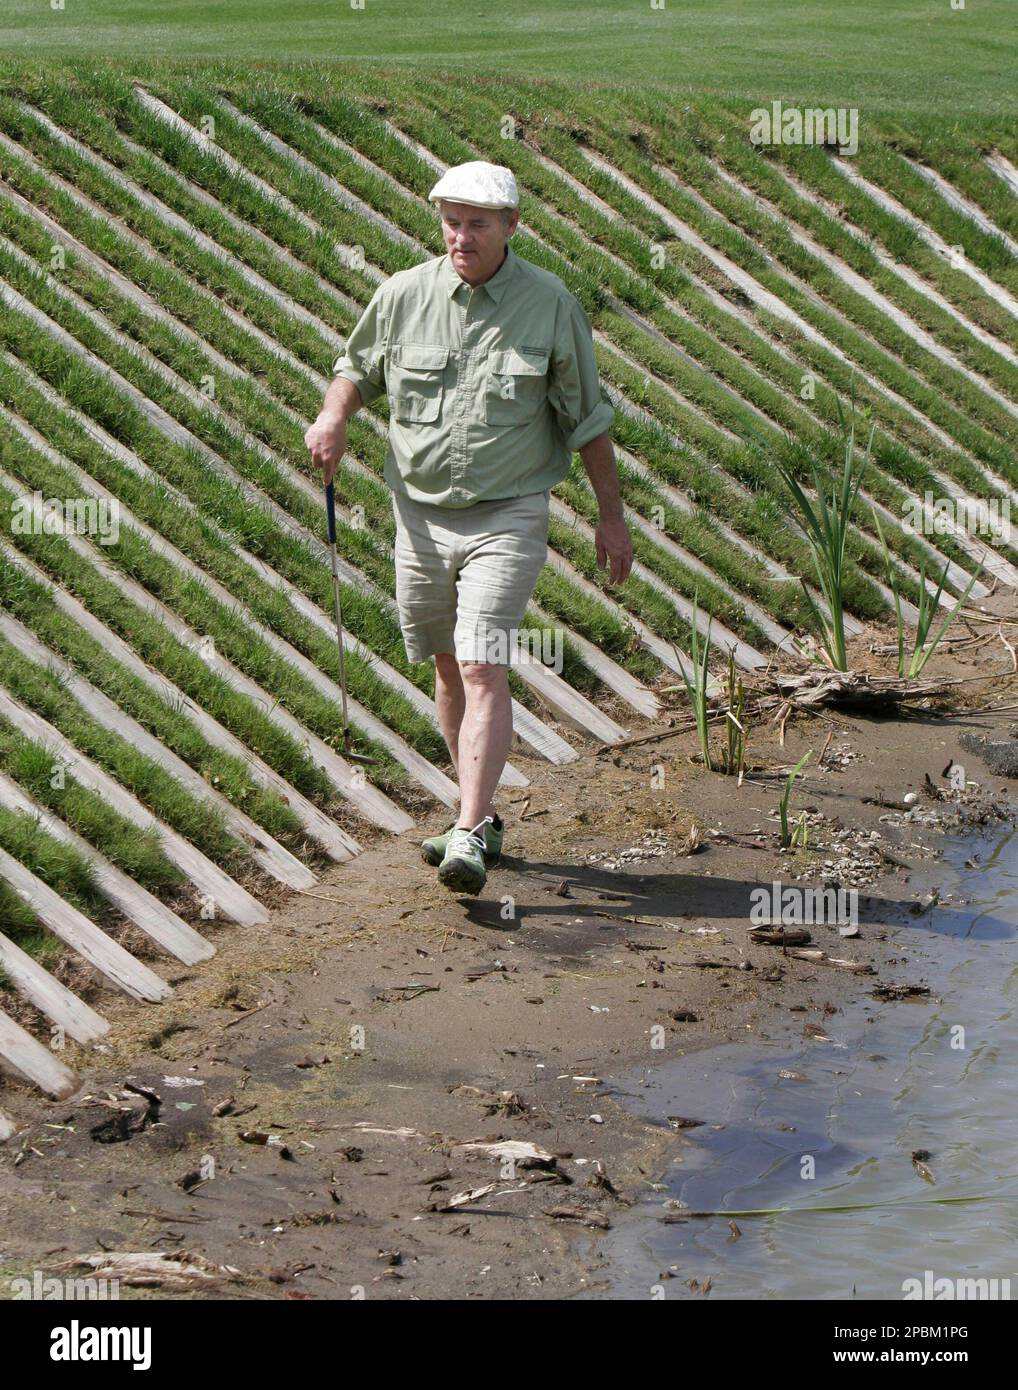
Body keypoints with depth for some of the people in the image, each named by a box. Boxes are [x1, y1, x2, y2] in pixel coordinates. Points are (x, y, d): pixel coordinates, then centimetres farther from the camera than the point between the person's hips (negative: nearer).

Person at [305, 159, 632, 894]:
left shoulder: (551, 305, -7)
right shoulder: (404, 295, -2)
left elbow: (587, 417, 1)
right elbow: (359, 365, 17)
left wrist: (612, 517, 3)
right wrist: (334, 418, -5)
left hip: (507, 517, -4)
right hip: (421, 512, 4)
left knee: (483, 670, -16)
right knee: (448, 667, 13)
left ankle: (469, 836, -19)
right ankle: (483, 817, 29)